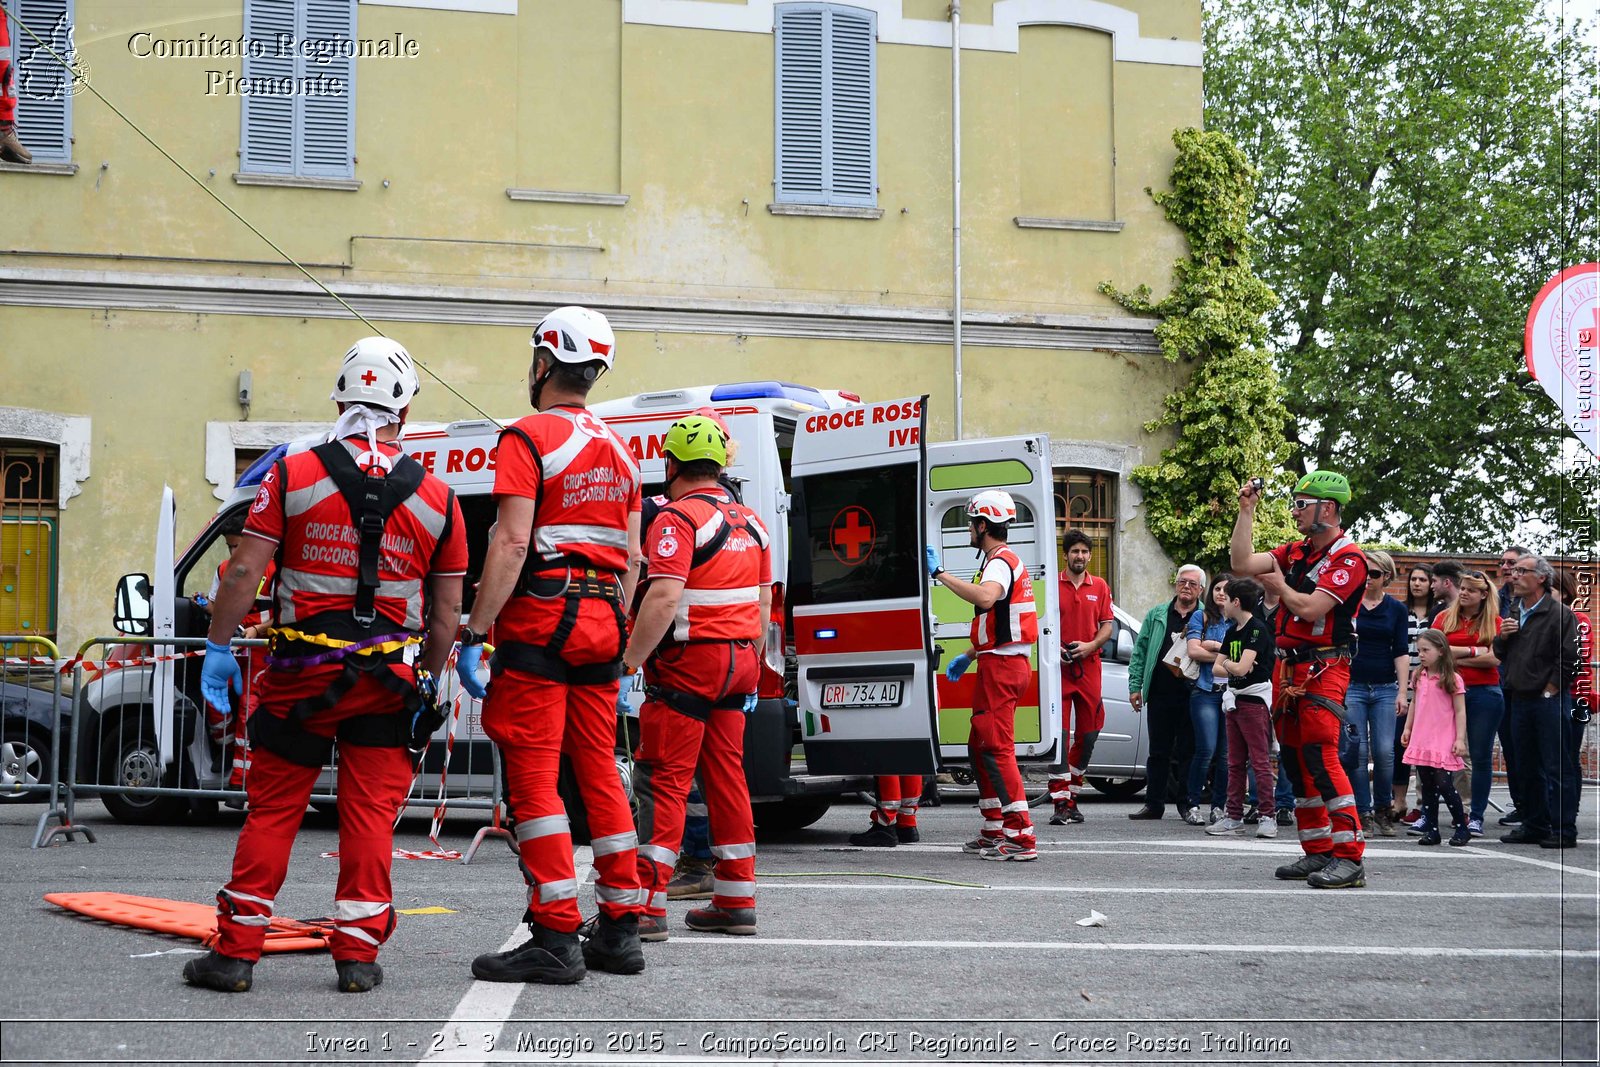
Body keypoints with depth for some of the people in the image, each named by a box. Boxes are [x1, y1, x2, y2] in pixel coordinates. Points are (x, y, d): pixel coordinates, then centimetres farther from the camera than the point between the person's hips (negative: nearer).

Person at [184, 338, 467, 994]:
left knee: (272, 810, 8)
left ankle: (235, 950, 10)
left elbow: (244, 573, -6)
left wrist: (218, 648, 3)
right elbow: (447, 610, 6)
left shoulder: (293, 476, -3)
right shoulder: (437, 499, 2)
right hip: (388, 678, 1)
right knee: (370, 815, 7)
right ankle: (357, 954, 9)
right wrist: (428, 680, 17)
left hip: (302, 670, 0)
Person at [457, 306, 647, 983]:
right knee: (599, 773, 12)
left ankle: (556, 938, -8)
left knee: (534, 778, -5)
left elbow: (512, 542, -17)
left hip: (539, 622, -7)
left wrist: (475, 634, -16)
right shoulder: (618, 449, 16)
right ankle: (620, 930, 15)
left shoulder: (529, 437, -7)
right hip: (600, 623, 8)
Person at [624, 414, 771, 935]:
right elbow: (764, 604, 17)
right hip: (740, 659, 8)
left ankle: (648, 905, -9)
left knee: (663, 779, -6)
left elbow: (663, 599, -23)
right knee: (726, 774, 13)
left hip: (690, 661, -8)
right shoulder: (751, 522, 14)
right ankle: (736, 900, 16)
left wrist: (630, 659, -19)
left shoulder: (678, 517, -12)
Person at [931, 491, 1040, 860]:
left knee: (997, 748, -13)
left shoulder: (1000, 562, -14)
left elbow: (985, 598, -37)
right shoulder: (1004, 561, 21)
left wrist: (940, 574, -32)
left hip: (1001, 666, -11)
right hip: (1002, 663, 11)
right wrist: (968, 657, 25)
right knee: (980, 746, 17)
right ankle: (994, 832, 24)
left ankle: (1021, 837, -16)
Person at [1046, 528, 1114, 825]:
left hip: (1089, 667, 3)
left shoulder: (1100, 586, 12)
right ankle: (1060, 803, -10)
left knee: (1088, 735, 7)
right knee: (1058, 734, -9)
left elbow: (1107, 625, 9)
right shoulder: (1053, 584, 4)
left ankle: (1072, 797, 20)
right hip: (1058, 667, -3)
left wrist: (1090, 646, -9)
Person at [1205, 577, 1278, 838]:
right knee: (1235, 763, 10)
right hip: (1235, 699, 9)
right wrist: (1234, 667, -8)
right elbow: (1217, 667, 12)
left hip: (1255, 700, -9)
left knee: (1260, 761, -8)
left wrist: (1227, 664, 0)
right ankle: (1234, 817, 14)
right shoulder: (1232, 631, 15)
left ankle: (1268, 816, -6)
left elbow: (1241, 668, -21)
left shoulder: (1257, 629, -12)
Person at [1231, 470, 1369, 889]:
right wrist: (1246, 512, 8)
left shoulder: (1348, 559, -10)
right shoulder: (1295, 553, 15)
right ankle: (1318, 852, 18)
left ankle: (1349, 858, -19)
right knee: (1295, 759, 10)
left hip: (1323, 670, -9)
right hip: (1288, 667, 9)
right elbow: (1242, 562, 9)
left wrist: (1279, 586, 0)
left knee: (1320, 756, -18)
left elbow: (1310, 608, -19)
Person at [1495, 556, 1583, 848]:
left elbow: (1571, 659, -14)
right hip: (1519, 700, 8)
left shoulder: (1559, 613, -9)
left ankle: (1563, 831, -1)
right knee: (1527, 767, 13)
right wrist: (1502, 637, 0)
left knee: (1556, 768, -4)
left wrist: (1550, 690, -12)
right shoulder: (1514, 614, 14)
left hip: (1549, 702, -8)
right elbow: (1499, 655, 20)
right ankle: (1535, 825, 21)